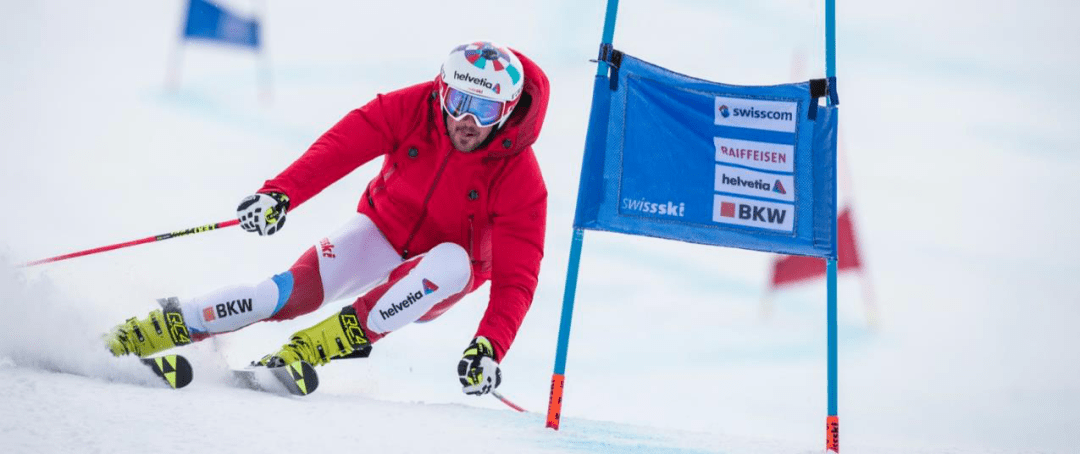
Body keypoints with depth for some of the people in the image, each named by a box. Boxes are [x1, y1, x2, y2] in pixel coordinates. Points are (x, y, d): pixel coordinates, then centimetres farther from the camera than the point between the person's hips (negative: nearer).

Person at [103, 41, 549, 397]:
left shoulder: (519, 176, -24)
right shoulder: (412, 109, -19)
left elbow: (516, 277, -27)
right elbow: (341, 146, -26)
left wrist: (489, 347, -42)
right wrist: (279, 193, -43)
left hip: (431, 285, -1)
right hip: (382, 233, 1)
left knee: (452, 261, -37)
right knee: (300, 287, -26)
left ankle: (310, 348, -38)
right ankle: (147, 332, -21)